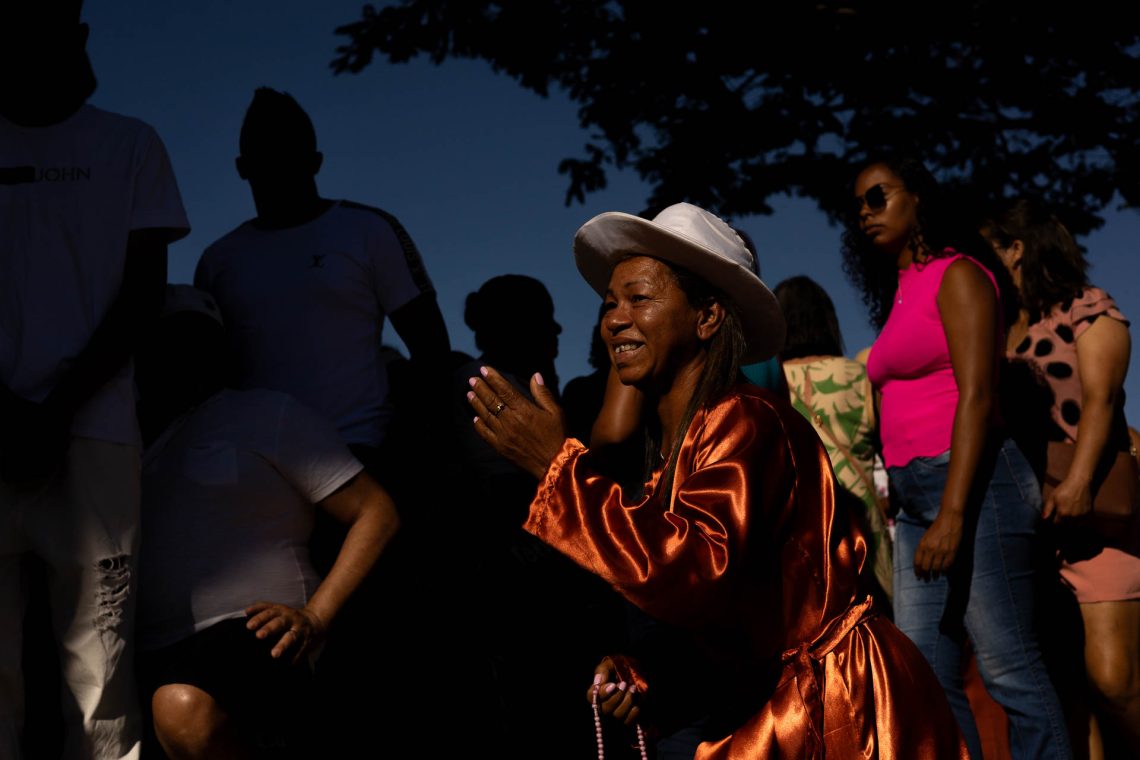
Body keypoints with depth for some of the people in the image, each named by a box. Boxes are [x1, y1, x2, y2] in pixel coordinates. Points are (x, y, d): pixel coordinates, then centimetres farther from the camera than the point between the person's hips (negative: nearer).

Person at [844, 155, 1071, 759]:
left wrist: (953, 514, -22)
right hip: (915, 498, 8)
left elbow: (977, 396, -14)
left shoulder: (958, 276, -4)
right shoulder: (900, 296, 18)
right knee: (926, 680, 6)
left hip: (972, 486, -8)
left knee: (1008, 671, -7)